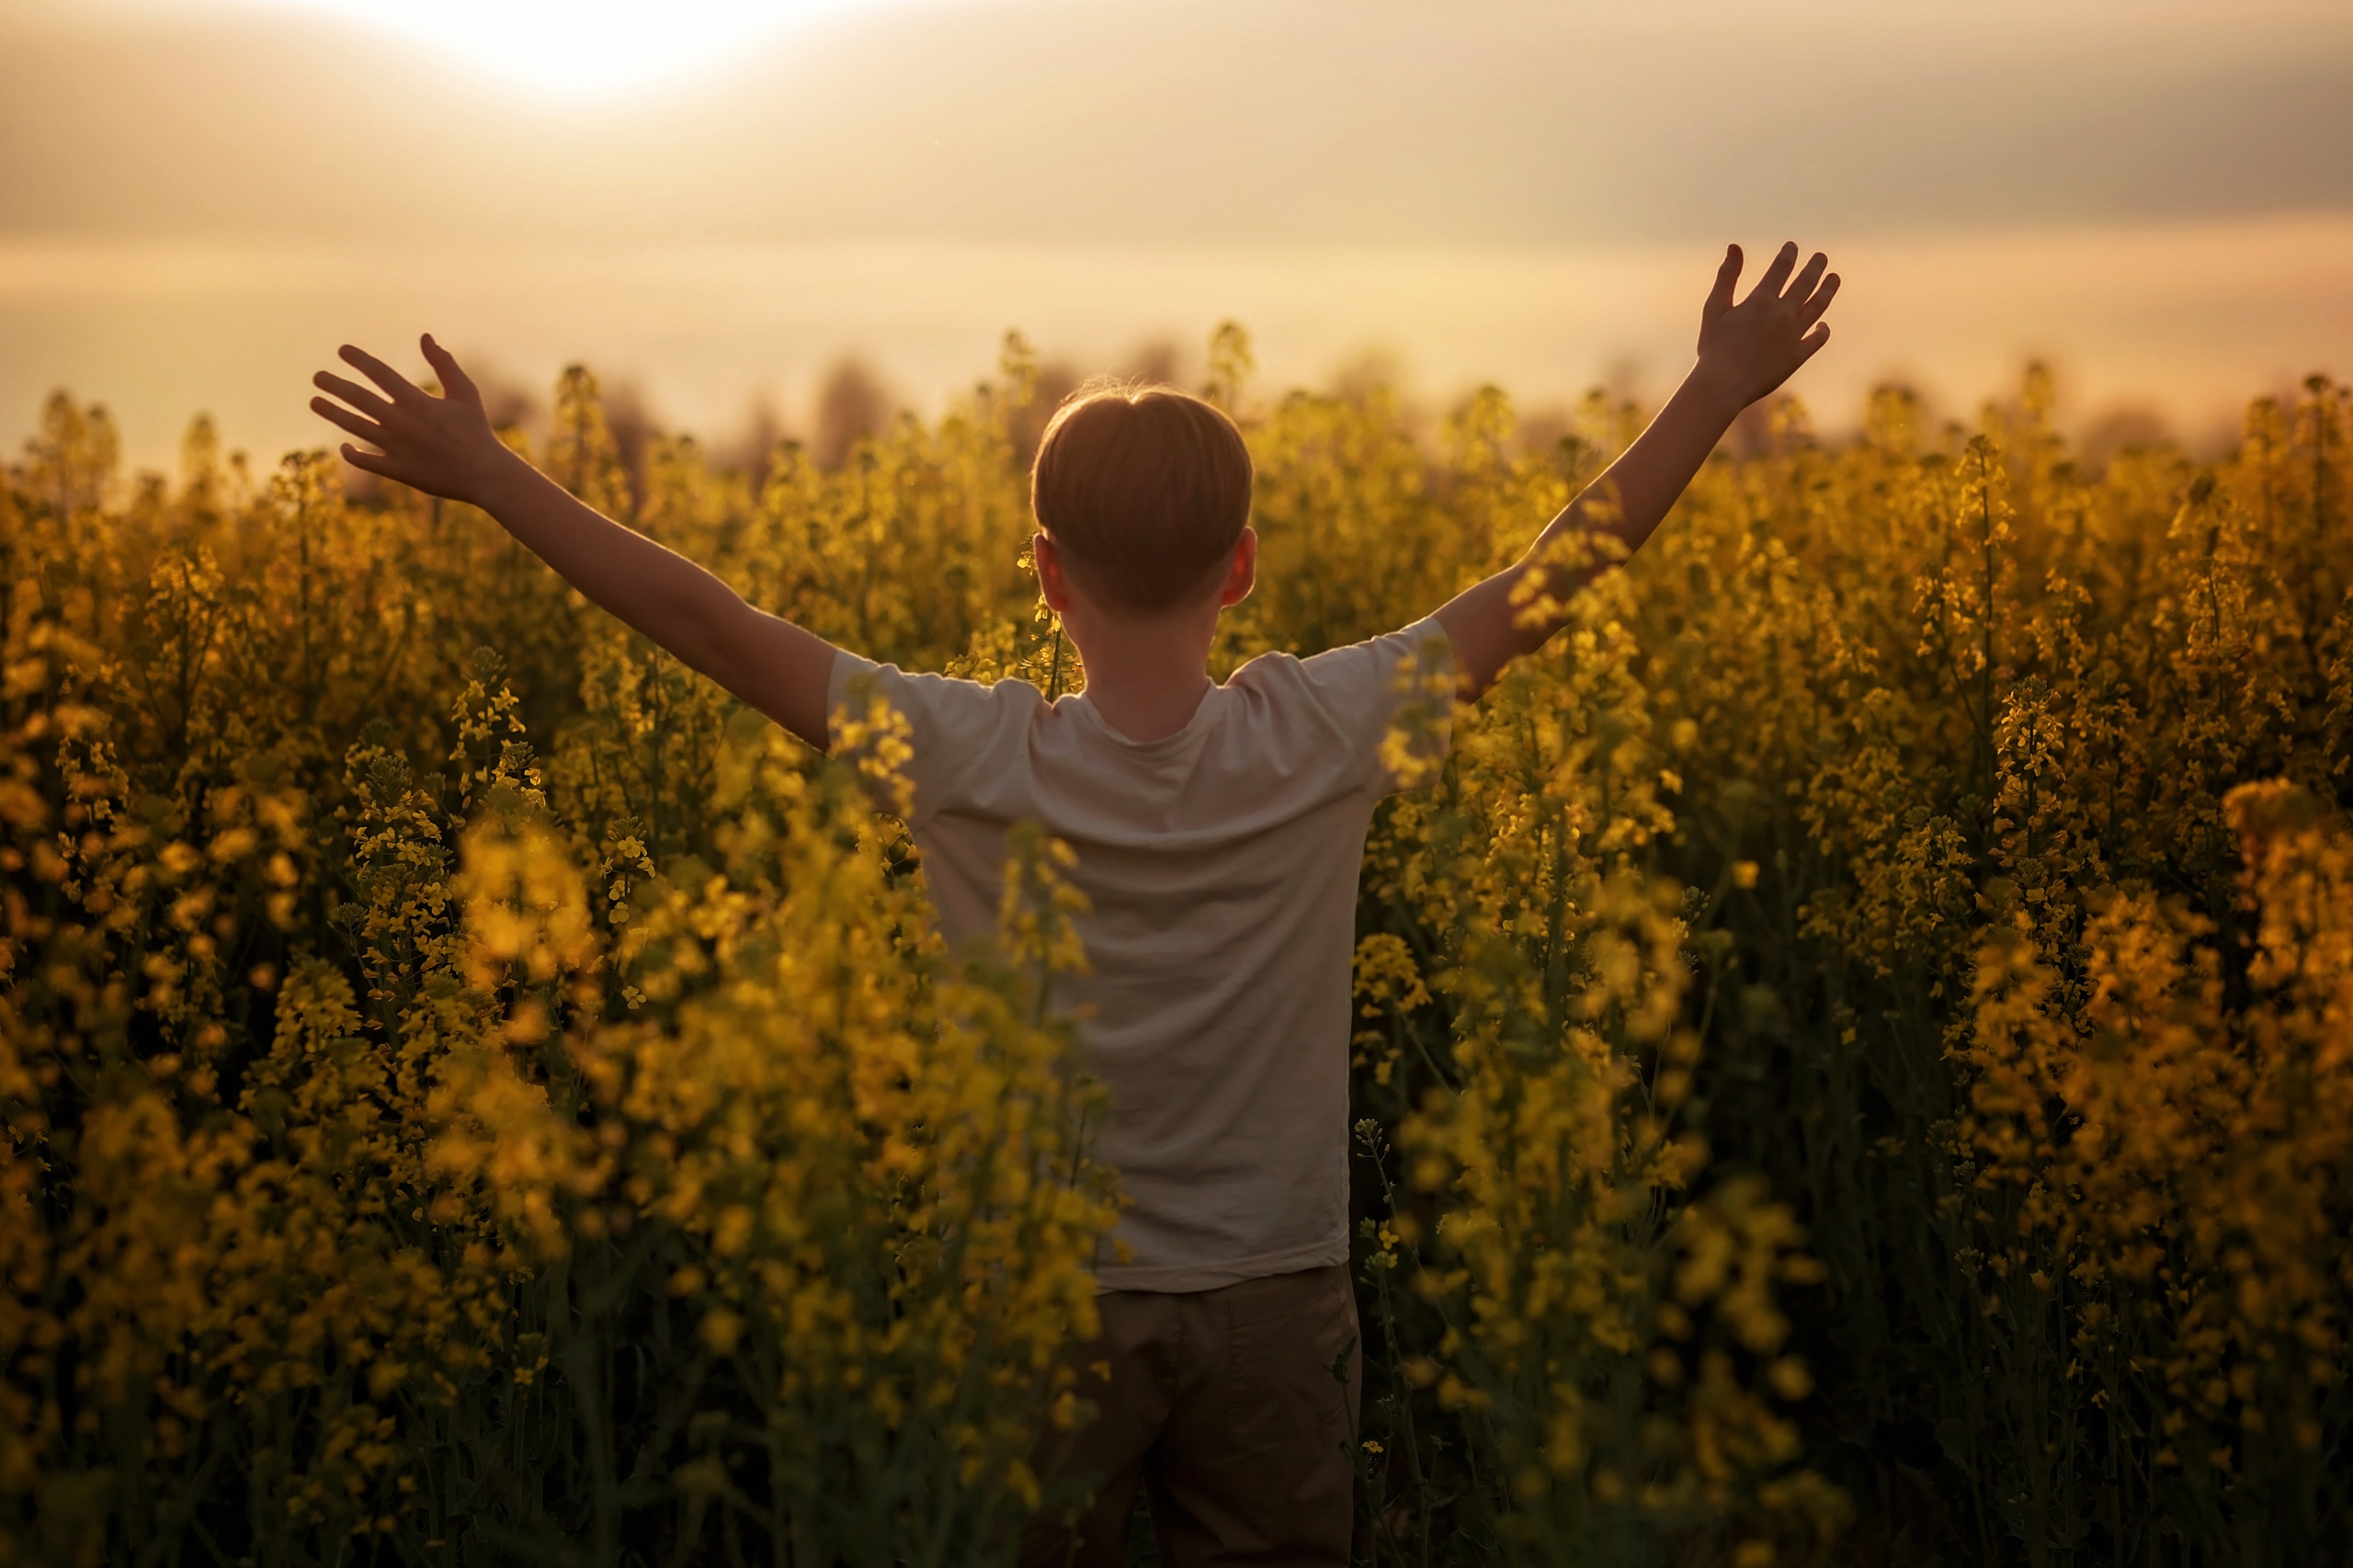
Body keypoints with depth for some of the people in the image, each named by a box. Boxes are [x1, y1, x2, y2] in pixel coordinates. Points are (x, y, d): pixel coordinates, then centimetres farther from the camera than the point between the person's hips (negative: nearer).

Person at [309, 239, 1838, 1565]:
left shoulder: (972, 764, -16)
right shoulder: (1322, 744, -12)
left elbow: (716, 624, -12)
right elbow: (1548, 581, -4)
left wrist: (486, 472, -6)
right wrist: (1720, 392, 6)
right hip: (1274, 1307, 1)